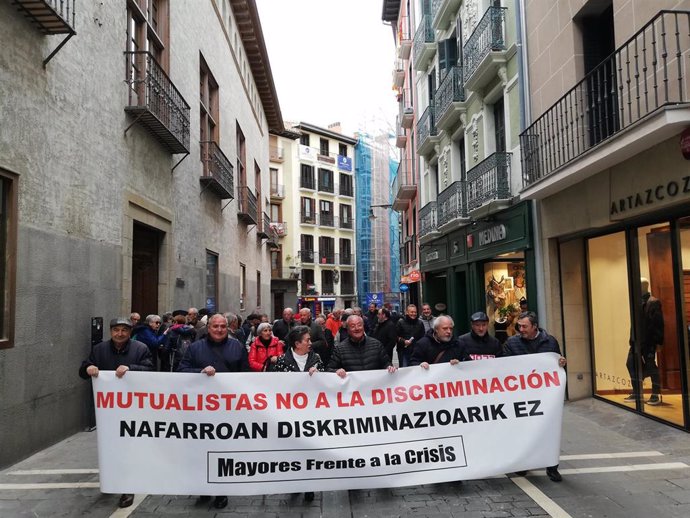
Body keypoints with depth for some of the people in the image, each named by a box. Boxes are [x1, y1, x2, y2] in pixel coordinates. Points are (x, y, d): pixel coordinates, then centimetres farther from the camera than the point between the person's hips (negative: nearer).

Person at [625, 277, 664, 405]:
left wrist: (658, 341, -16)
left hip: (648, 342, -8)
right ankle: (637, 393, 19)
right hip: (637, 341, 8)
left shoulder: (653, 302, -9)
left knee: (651, 367, 1)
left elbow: (658, 323, -13)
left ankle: (656, 395, 12)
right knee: (631, 364, 8)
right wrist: (632, 339, 10)